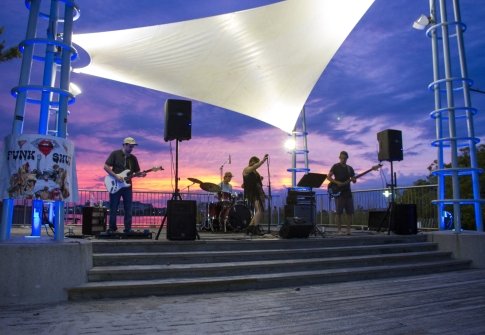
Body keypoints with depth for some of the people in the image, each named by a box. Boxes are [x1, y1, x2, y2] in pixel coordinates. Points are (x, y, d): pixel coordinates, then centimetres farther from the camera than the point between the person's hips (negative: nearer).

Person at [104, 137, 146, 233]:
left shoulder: (133, 158, 10)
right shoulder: (115, 154, -3)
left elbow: (136, 172, 14)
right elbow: (106, 166, -7)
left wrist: (141, 174, -9)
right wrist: (116, 176, -16)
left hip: (127, 185, 4)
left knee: (128, 209, 4)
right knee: (113, 209, 2)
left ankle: (128, 229, 11)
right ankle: (112, 228, 12)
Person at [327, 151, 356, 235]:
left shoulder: (349, 168, 15)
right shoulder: (335, 166, 1)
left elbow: (353, 180, 17)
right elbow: (328, 177, -5)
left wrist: (353, 180, -7)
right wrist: (337, 182, -16)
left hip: (348, 192, 5)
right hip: (338, 192, -4)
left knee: (350, 212, 1)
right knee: (339, 212, -4)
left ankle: (348, 230, 9)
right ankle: (339, 230, 3)